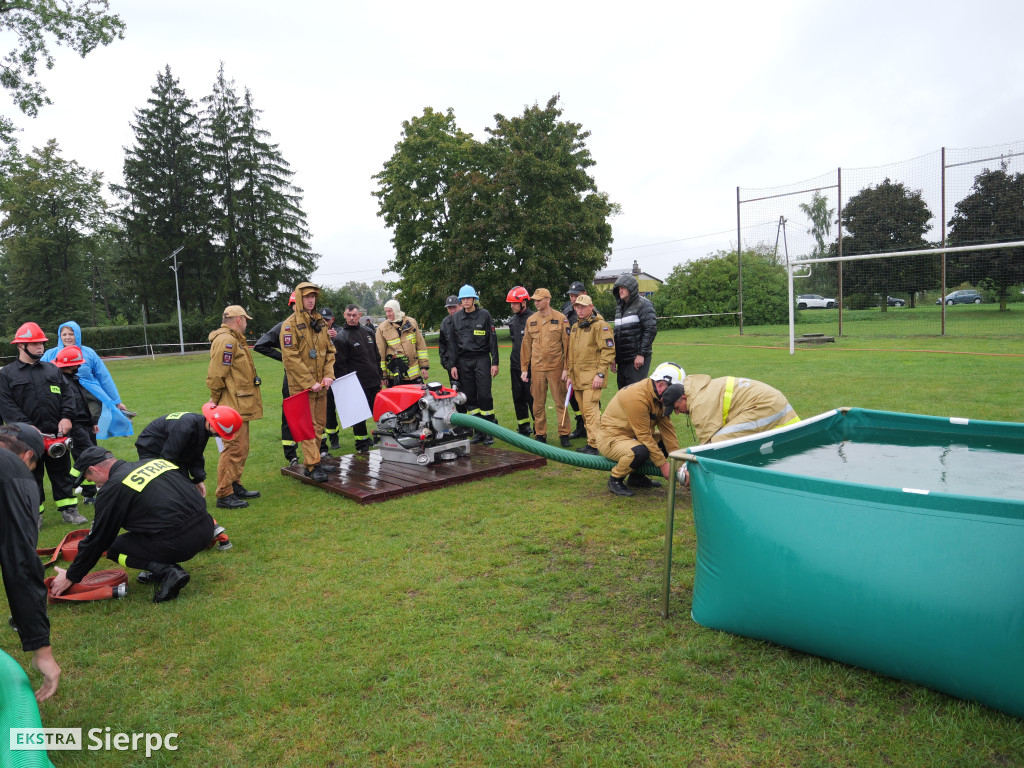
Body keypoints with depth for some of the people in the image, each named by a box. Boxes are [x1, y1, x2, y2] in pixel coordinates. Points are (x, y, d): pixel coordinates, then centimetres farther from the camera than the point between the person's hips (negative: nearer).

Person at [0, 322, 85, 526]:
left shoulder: (53, 369, 13)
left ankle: (69, 509, 17)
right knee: (31, 476, 7)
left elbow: (67, 395, 10)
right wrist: (26, 426, -18)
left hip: (57, 434, 3)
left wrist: (67, 417, -7)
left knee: (62, 473, 9)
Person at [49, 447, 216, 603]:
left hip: (178, 543, -7)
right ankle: (163, 568, 22)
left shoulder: (112, 488, 0)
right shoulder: (155, 462, 18)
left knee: (114, 548, 15)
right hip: (206, 529, 7)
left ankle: (167, 572, -4)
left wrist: (71, 577, 23)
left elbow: (98, 540, 7)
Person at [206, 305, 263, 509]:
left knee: (241, 448, 17)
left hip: (240, 406, 11)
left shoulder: (234, 340, 20)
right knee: (234, 448, -8)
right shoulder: (225, 341, -15)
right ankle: (224, 495, -2)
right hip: (233, 407, -11)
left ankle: (235, 486, 28)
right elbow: (216, 375, -20)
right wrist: (215, 400, -11)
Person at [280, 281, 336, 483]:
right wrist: (309, 382, -17)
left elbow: (330, 351, 15)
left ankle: (312, 461, 22)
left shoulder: (320, 322, 12)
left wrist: (328, 375, -1)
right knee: (308, 426, -6)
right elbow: (290, 358, -14)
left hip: (321, 385, 7)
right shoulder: (291, 324, -8)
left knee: (320, 424, 11)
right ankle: (313, 465, -4)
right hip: (301, 386, -7)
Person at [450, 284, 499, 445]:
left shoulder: (484, 315, 1)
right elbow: (452, 342, 11)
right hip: (463, 361, 3)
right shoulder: (456, 318, 9)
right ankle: (478, 431, 12)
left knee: (484, 395, -7)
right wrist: (452, 365, 5)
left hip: (482, 359, -3)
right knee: (470, 397, 4)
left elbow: (492, 339, 1)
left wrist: (495, 362, -4)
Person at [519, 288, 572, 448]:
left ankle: (564, 434, 11)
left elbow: (567, 344, -2)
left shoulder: (561, 319, -1)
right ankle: (540, 434, 18)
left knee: (560, 402, 1)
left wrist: (566, 368, -6)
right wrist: (524, 368, 9)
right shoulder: (531, 320, 9)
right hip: (536, 368, 3)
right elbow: (526, 345, 13)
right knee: (538, 403, 7)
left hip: (556, 368, -3)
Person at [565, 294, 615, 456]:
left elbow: (608, 350, -13)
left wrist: (600, 374, -18)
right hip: (578, 376, 8)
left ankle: (594, 445, -11)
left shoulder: (600, 325, -8)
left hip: (592, 376, -8)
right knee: (585, 411, 12)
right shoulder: (575, 327, 19)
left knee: (591, 409, -13)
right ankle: (591, 441, 21)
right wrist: (570, 374, 20)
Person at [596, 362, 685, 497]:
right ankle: (615, 480, -9)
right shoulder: (637, 397, -28)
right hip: (610, 439, -10)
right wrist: (663, 465, -23)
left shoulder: (659, 396, 1)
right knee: (640, 452, -36)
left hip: (632, 436, 10)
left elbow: (667, 429, 0)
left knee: (668, 441, 3)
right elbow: (644, 436, -27)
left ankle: (637, 477, 12)